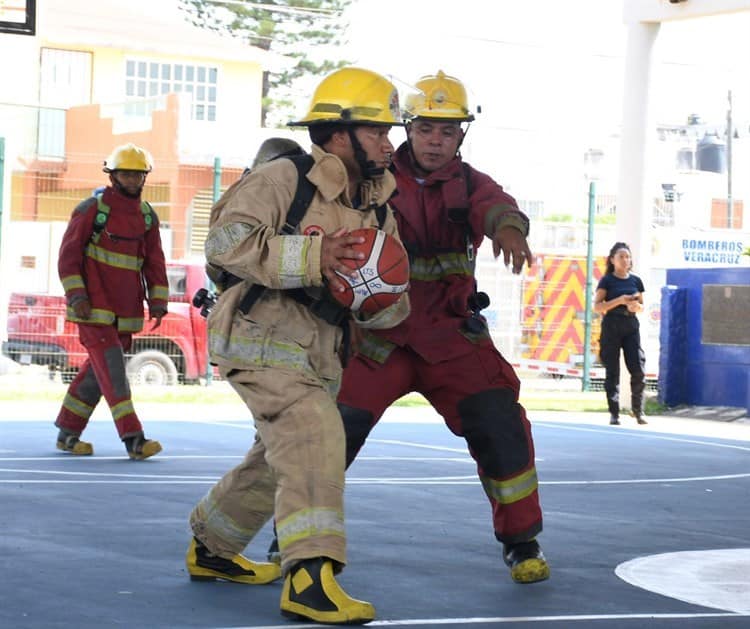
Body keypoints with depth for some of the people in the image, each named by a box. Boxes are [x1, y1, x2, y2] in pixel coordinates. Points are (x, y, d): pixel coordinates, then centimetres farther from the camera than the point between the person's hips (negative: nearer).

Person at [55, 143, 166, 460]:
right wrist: (76, 295, -17)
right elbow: (68, 254, -8)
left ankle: (68, 433, 22)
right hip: (94, 305, -6)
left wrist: (158, 302, 3)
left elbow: (154, 262, 12)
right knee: (111, 367, -13)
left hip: (126, 309, 6)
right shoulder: (91, 209, -6)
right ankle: (133, 439, -19)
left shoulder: (147, 216, 10)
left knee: (98, 369, 10)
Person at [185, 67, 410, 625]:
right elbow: (225, 240, -25)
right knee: (316, 435, -25)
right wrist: (310, 257, -33)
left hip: (319, 355, 9)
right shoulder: (283, 180, -14)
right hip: (263, 339, -9)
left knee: (279, 460, 20)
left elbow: (391, 311, 9)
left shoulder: (378, 211, 9)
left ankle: (212, 549, 41)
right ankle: (309, 579, -28)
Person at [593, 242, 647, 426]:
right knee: (612, 371, -1)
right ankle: (614, 413, 4)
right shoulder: (607, 281, 0)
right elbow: (597, 306, -6)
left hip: (631, 327, 3)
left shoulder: (635, 281, 11)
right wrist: (619, 301, -16)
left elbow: (642, 305, 19)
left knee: (638, 369, -7)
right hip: (611, 327, -3)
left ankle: (637, 409, 8)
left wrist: (637, 306, -5)